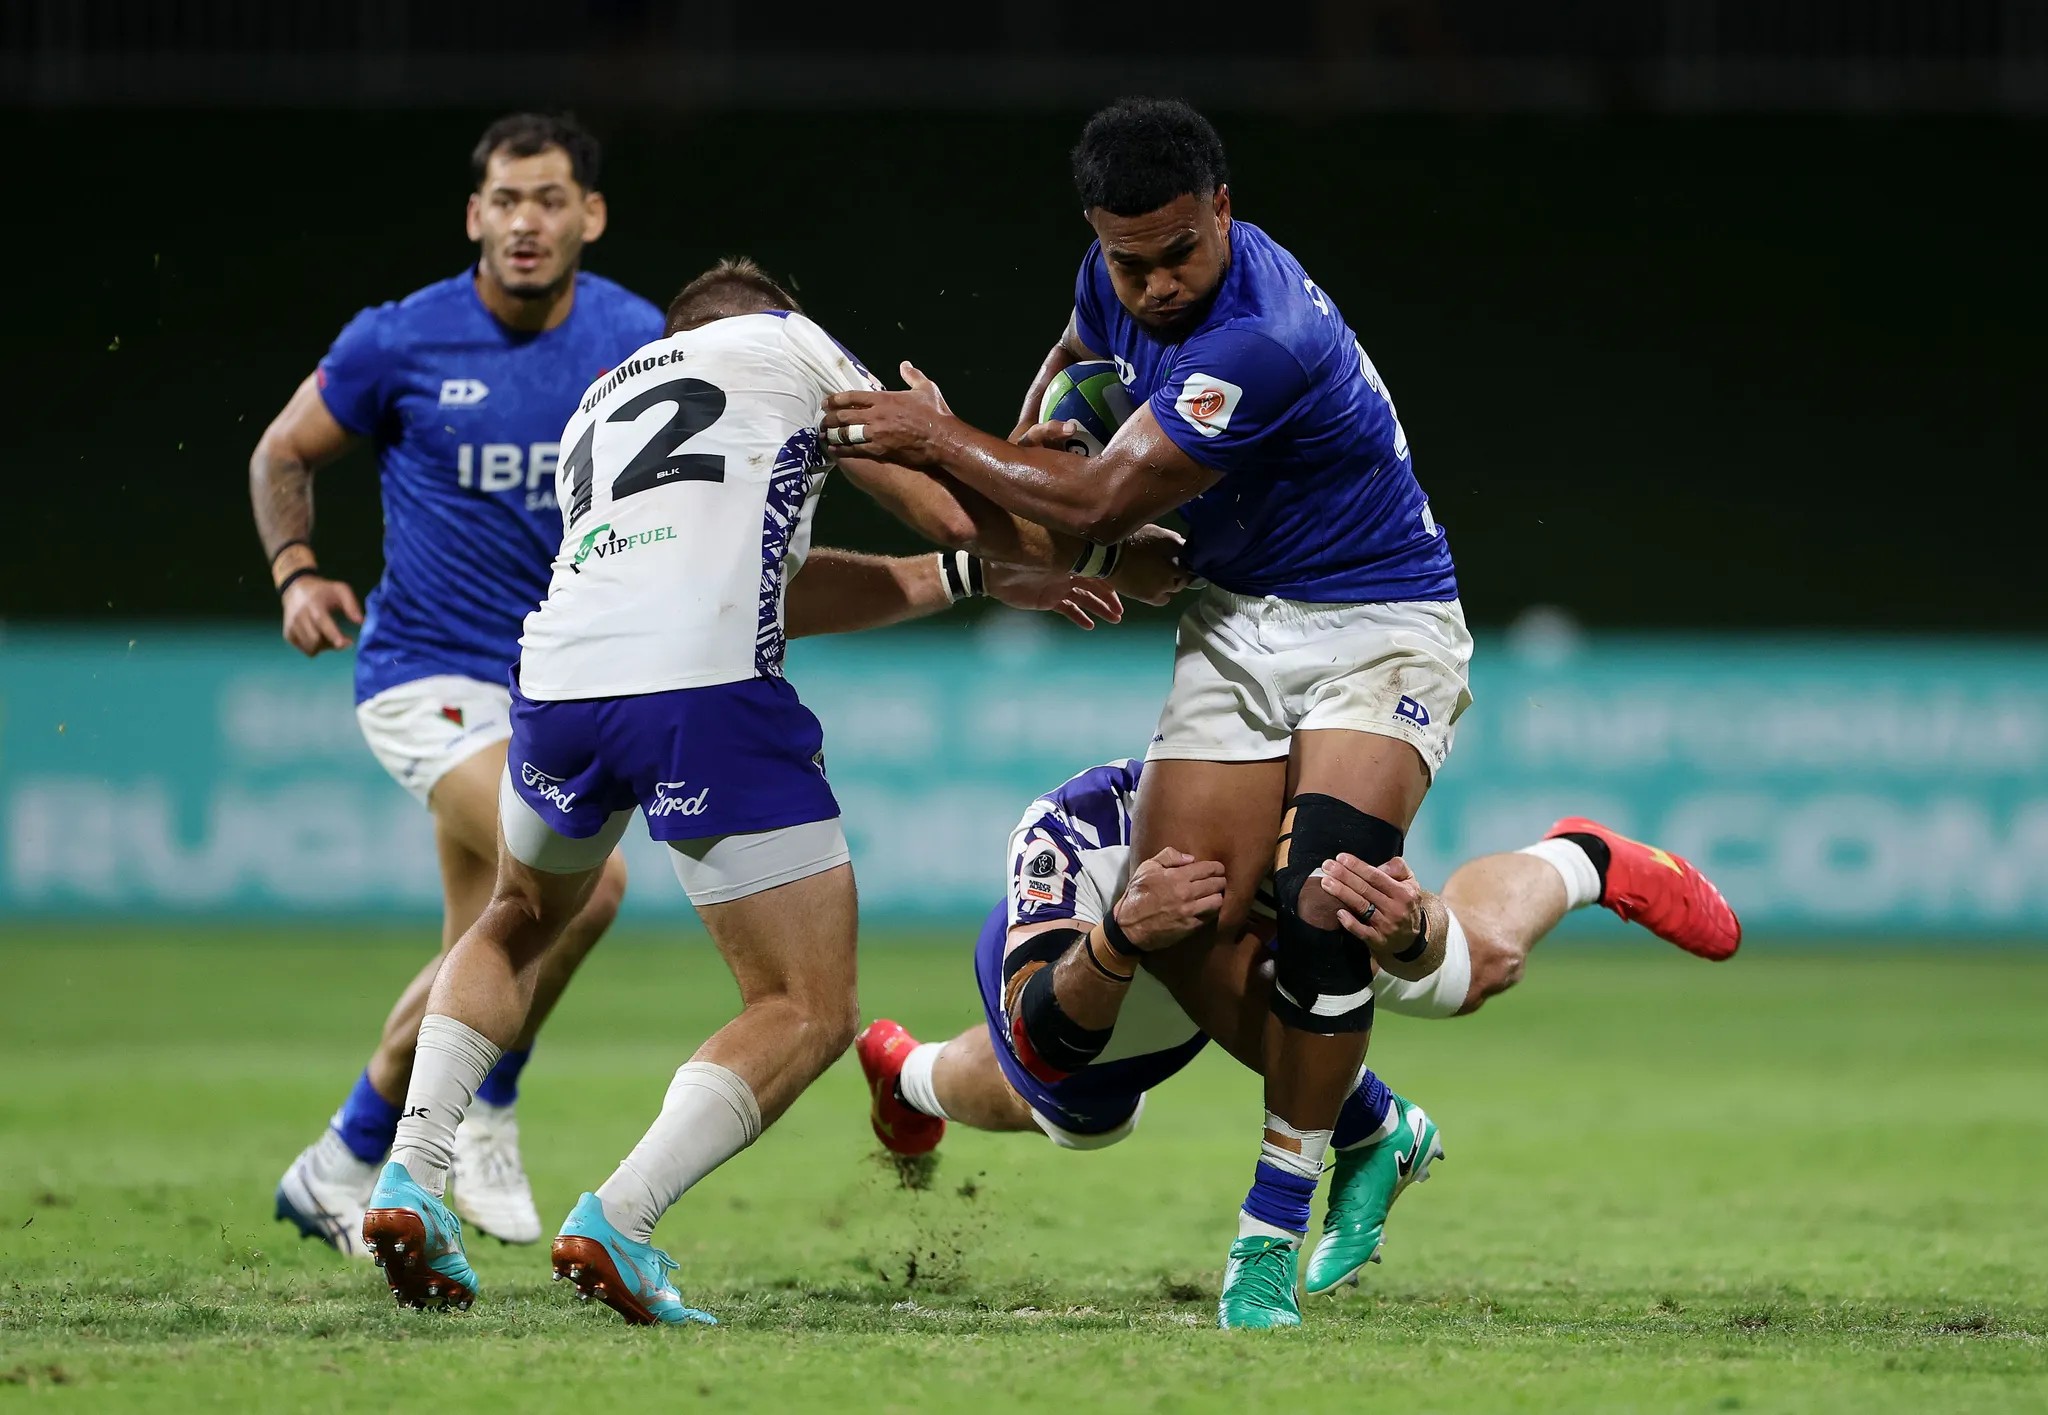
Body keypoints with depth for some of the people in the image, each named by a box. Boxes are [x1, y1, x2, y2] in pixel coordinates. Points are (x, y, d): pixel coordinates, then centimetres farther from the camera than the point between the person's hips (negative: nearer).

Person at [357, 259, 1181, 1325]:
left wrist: (969, 577, 43)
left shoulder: (594, 407, 36)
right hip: (705, 689, -6)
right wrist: (1120, 563, 33)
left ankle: (411, 1177, 17)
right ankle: (617, 1219, -14)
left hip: (559, 672, 6)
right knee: (808, 1012, 5)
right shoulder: (786, 342, 22)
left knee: (519, 921, 35)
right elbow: (953, 510, 17)